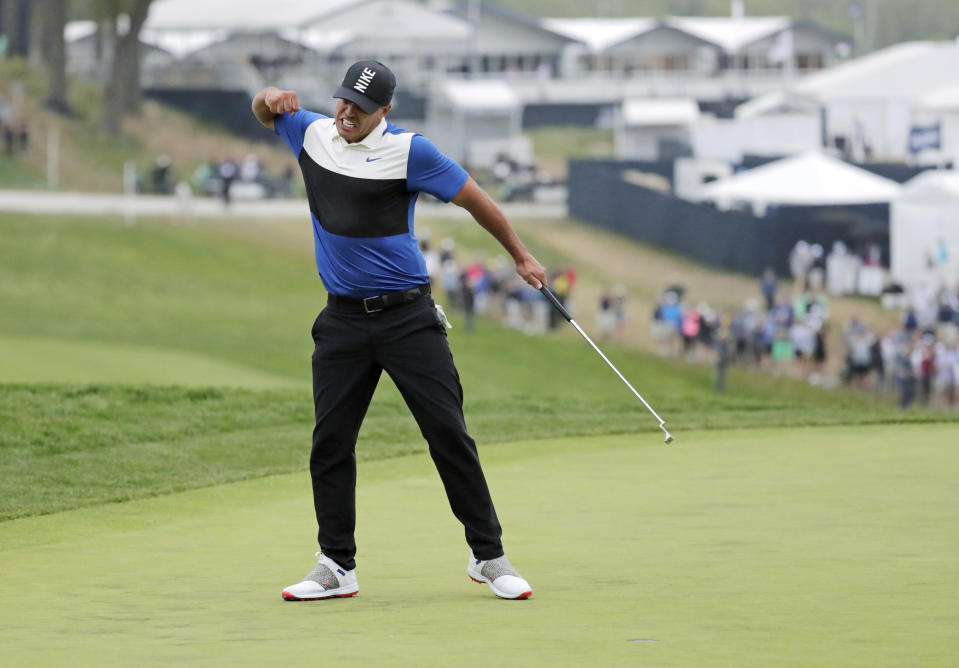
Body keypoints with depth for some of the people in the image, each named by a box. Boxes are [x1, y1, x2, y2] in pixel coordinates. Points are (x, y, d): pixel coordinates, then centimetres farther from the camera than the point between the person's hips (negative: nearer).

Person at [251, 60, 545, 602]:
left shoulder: (407, 151, -8)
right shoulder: (313, 133, 7)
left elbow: (474, 198, -1)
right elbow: (265, 111, 25)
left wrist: (521, 257, 4)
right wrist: (271, 98, 0)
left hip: (408, 317, -4)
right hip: (343, 322, 4)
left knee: (448, 432, -7)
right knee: (330, 443, 0)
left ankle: (489, 557, 1)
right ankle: (338, 567, 8)